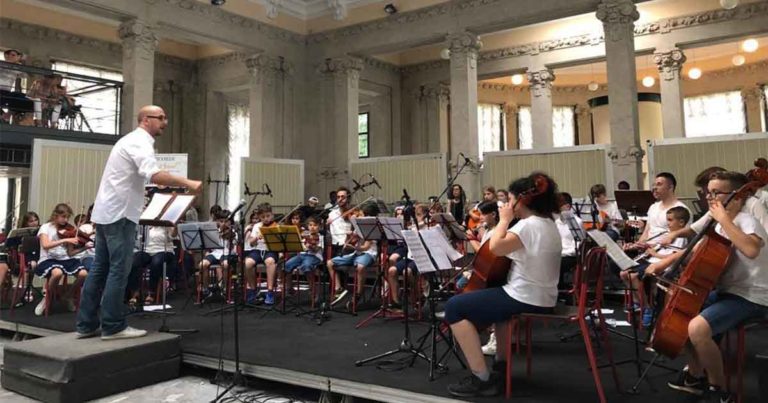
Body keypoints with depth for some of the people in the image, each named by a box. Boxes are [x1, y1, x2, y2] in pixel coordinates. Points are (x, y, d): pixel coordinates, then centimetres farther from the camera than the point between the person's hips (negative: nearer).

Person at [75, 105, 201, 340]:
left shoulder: (131, 140, 21)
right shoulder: (140, 142, -12)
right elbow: (154, 175, -29)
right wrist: (188, 184, -29)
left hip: (107, 211, 10)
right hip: (119, 213, -10)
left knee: (101, 268, 11)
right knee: (119, 269, -5)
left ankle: (87, 324, 16)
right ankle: (113, 326, 0)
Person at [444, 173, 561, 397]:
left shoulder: (529, 224, -19)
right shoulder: (548, 224, 12)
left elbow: (496, 247, -30)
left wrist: (504, 220, -15)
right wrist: (510, 221, 13)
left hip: (525, 299, -11)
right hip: (542, 298, 11)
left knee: (455, 307, -7)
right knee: (498, 297, 40)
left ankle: (482, 379, -8)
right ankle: (501, 364, 40)